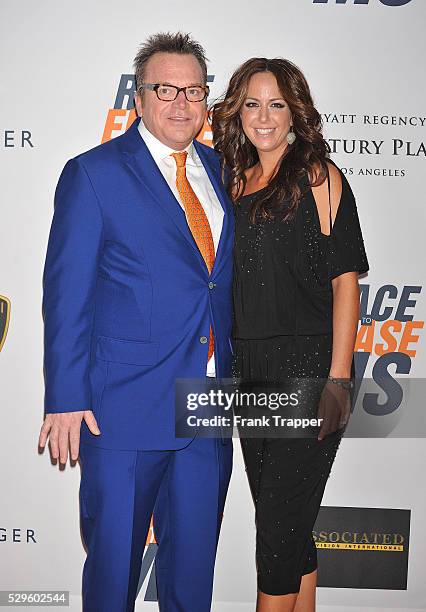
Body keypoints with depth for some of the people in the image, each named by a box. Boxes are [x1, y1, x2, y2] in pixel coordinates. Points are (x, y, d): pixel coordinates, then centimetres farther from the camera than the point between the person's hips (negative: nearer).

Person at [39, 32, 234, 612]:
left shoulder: (220, 171, 10)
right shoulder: (93, 173, -5)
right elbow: (67, 295, -8)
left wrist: (234, 374, 8)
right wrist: (66, 398, -12)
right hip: (124, 408, -4)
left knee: (194, 554, 16)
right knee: (113, 558, 10)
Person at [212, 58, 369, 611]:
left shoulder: (318, 175, -3)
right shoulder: (238, 180, 14)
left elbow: (345, 279, -8)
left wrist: (338, 379, -15)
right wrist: (230, 366, 8)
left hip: (309, 364, -6)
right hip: (251, 368, 6)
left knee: (281, 522, -2)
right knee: (286, 524, 15)